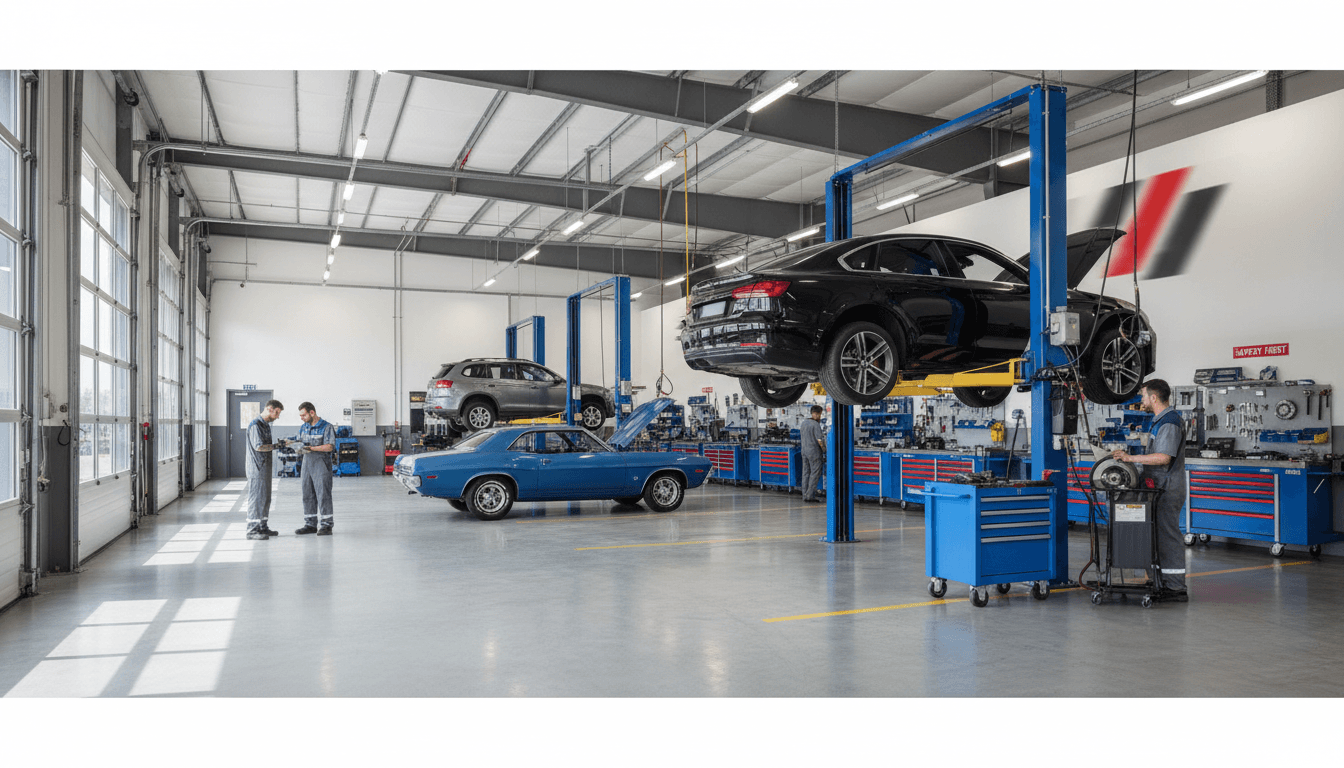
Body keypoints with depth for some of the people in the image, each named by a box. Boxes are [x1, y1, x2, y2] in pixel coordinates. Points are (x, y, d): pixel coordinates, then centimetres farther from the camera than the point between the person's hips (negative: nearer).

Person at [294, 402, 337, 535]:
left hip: (321, 464, -7)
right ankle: (310, 524, 15)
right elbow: (301, 444, 20)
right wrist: (300, 450, -4)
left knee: (323, 494, -6)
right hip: (307, 464, 7)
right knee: (308, 495, 8)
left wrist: (311, 448, -20)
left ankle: (326, 525, -2)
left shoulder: (326, 427, -6)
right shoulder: (303, 428, 15)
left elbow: (329, 447, -14)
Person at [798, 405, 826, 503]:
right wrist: (824, 449, -5)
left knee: (806, 473, 11)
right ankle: (809, 495, -2)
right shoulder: (815, 424, -15)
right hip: (814, 451, -8)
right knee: (815, 474, -1)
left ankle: (805, 495, 14)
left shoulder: (804, 422, 9)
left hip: (804, 451, 8)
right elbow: (819, 440, -17)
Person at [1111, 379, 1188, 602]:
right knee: (1160, 536, 12)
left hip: (1168, 490, -10)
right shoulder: (1161, 420, 18)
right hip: (1160, 490, 10)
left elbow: (1164, 457, -24)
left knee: (1168, 537, -6)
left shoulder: (1170, 422, -16)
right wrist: (1137, 466, 17)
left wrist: (1131, 458, -22)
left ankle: (1176, 588, -2)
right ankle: (1164, 585, 18)